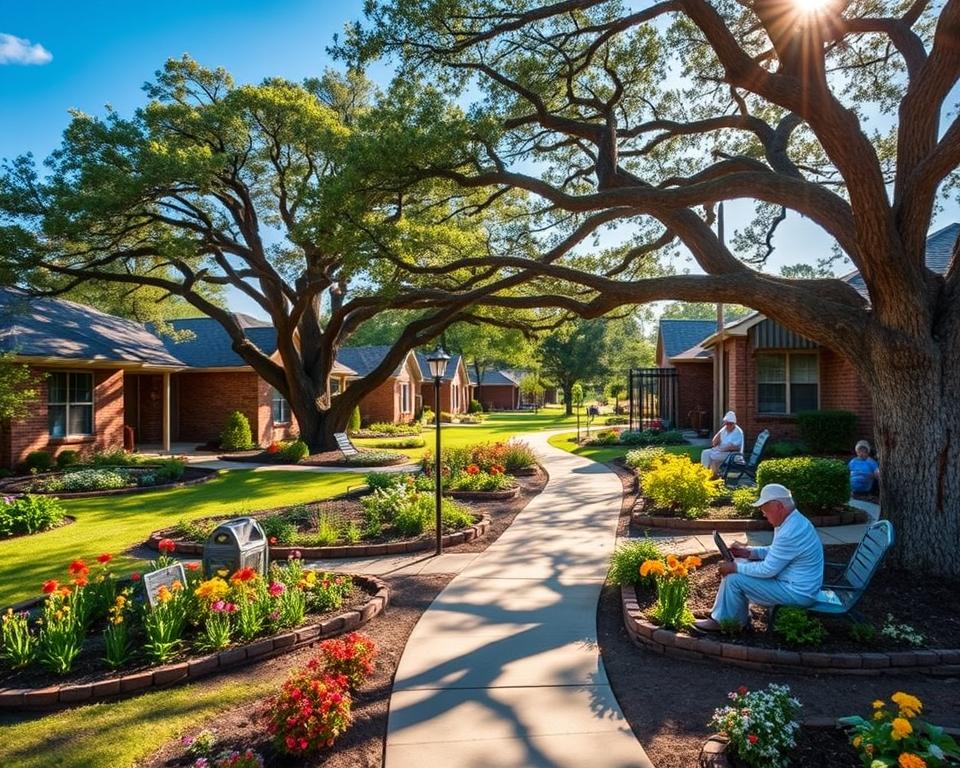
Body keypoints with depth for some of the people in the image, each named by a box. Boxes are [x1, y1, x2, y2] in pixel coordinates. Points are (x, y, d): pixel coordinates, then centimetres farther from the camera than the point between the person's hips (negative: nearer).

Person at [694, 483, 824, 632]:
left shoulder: (792, 532, -30)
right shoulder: (792, 521, 3)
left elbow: (768, 570, -25)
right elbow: (776, 552, 18)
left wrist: (735, 568, -15)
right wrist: (748, 552, 5)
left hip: (797, 592, -10)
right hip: (792, 579, 10)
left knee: (734, 579, -13)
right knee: (740, 563, 10)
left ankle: (724, 621, 11)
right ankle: (721, 614, 16)